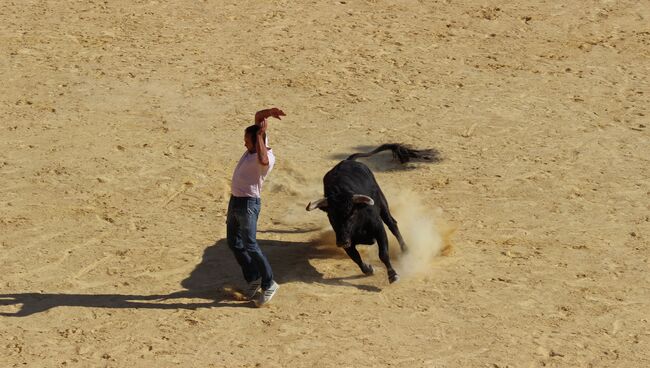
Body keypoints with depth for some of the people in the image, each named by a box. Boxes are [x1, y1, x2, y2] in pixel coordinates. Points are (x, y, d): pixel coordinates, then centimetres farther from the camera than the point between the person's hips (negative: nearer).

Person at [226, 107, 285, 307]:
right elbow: (257, 117, 14)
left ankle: (269, 284, -3)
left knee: (250, 245, -12)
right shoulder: (254, 148, 7)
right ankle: (253, 278, 24)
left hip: (248, 204, -10)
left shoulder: (268, 158, -17)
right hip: (234, 201, 10)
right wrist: (269, 112, -6)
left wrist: (260, 135, -34)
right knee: (234, 243, 13)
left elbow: (263, 160, -44)